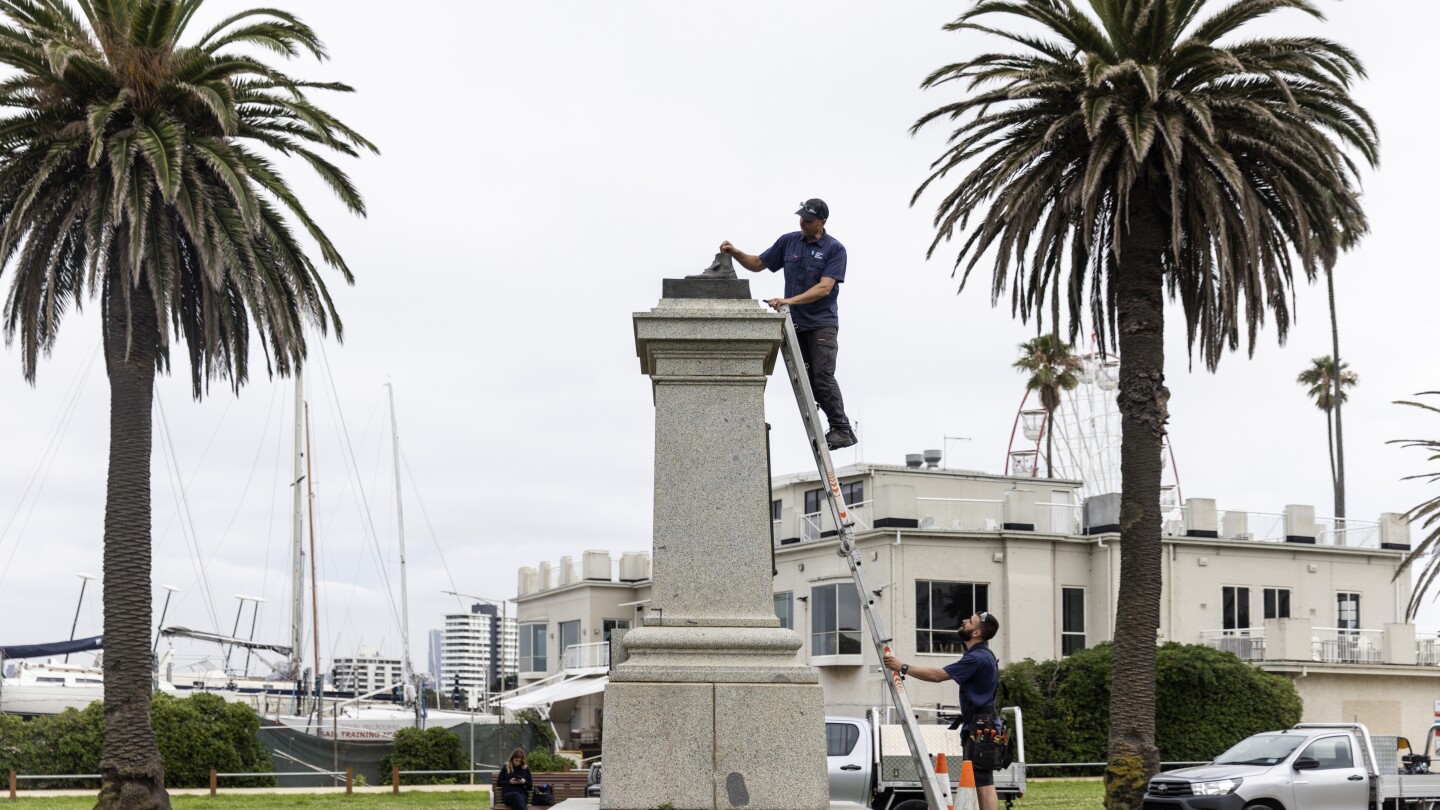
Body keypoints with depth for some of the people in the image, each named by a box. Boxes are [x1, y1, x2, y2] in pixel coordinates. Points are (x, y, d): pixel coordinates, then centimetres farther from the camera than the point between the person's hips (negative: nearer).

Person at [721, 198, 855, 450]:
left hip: (822, 323, -6)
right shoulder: (788, 242, 7)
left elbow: (824, 288, -19)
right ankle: (838, 428, 13)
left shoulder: (834, 249, -9)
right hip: (795, 323, 6)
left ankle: (842, 430, -12)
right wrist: (736, 253, -1)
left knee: (823, 377, -16)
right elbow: (758, 264, 17)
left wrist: (790, 301, -27)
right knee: (806, 380, 6)